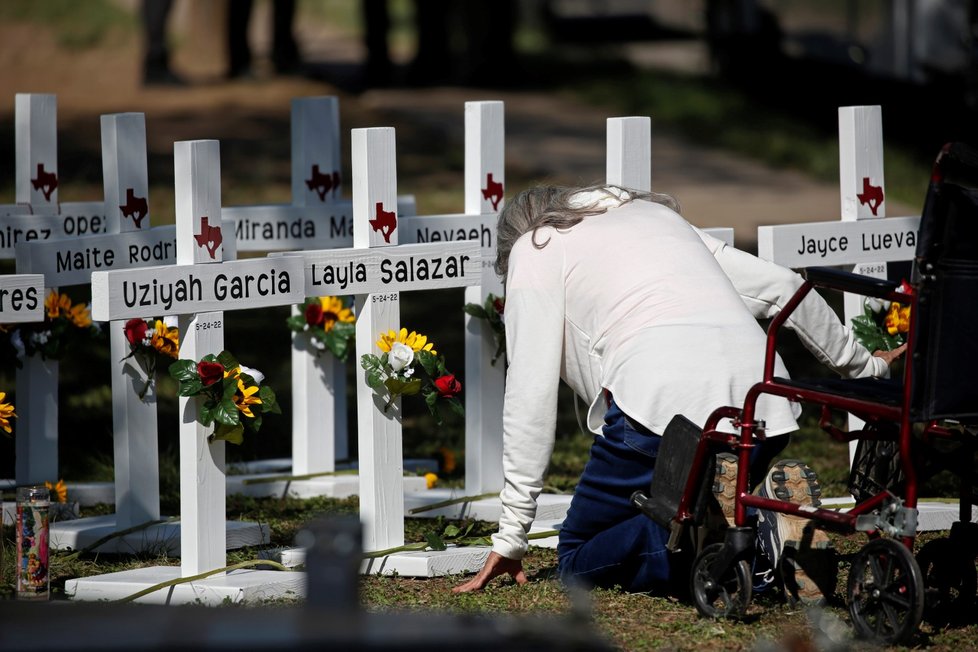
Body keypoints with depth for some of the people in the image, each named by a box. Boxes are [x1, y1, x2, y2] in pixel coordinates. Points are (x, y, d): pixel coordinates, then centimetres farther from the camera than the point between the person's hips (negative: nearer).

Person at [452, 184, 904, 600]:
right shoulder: (655, 214, 35)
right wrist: (863, 368, 45)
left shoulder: (535, 249, 17)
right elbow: (782, 286, 32)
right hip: (764, 409, 7)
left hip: (665, 405, -6)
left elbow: (531, 392, 8)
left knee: (578, 561, 6)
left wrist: (511, 534, 8)